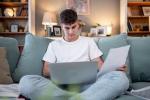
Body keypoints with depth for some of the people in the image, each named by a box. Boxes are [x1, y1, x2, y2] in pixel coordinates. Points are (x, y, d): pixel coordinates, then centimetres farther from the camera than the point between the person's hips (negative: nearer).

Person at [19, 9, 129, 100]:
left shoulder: (88, 41, 22)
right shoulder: (54, 45, 21)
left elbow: (100, 65, 13)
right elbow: (46, 71, 13)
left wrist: (115, 70, -11)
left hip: (85, 84, 0)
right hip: (60, 85, 0)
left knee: (120, 77, -29)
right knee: (26, 81, -30)